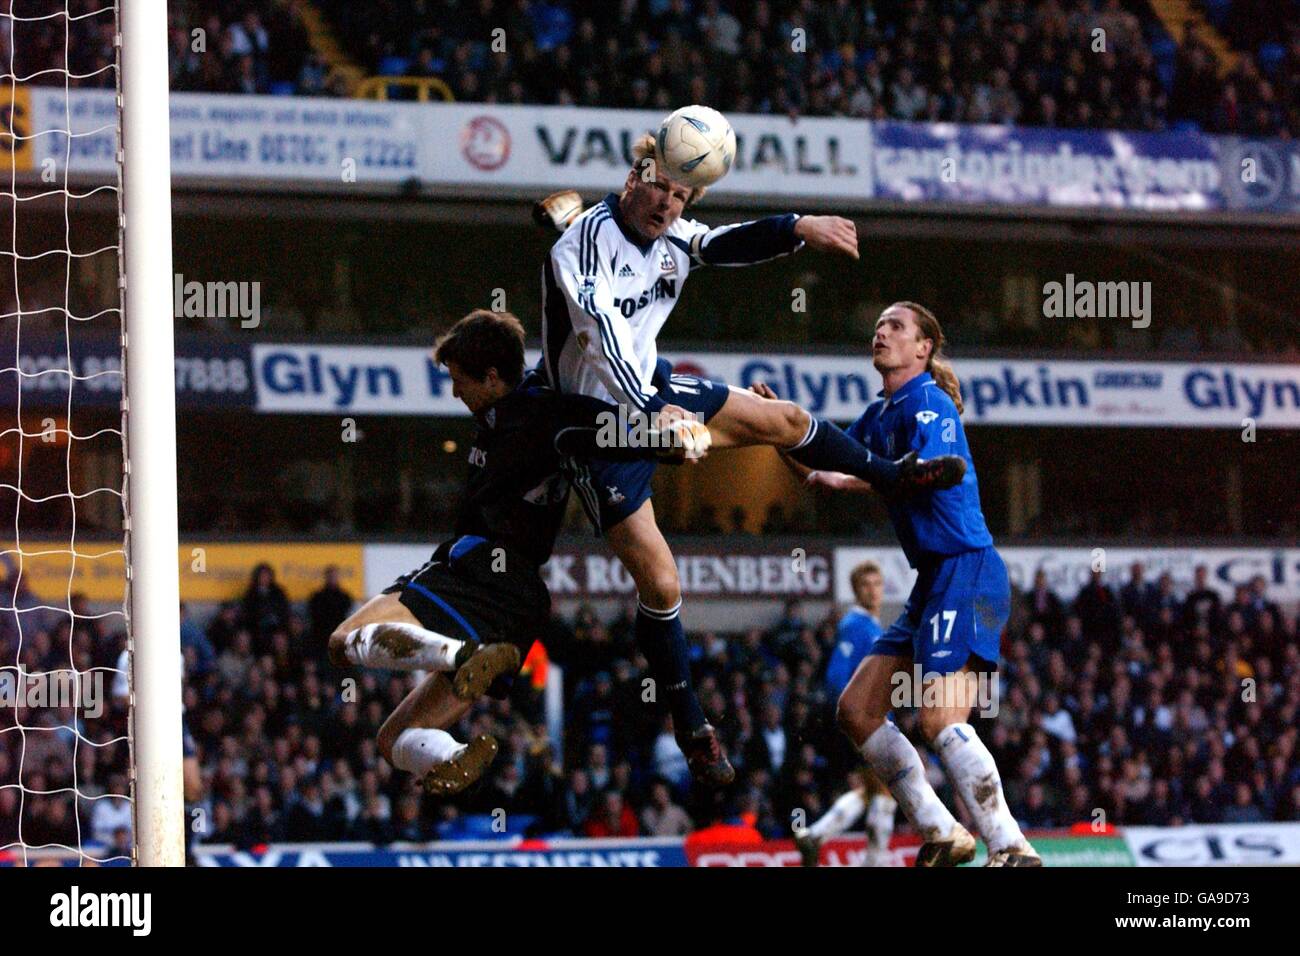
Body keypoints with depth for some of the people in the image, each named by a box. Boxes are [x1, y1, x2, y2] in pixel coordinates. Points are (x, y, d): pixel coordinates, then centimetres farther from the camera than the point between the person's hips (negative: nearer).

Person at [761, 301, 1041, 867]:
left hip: (967, 571, -10)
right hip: (933, 581, 10)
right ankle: (941, 835, 7)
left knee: (940, 719, -22)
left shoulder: (927, 401, -8)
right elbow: (821, 472, 23)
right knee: (855, 710, 6)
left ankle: (1012, 849, -22)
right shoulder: (880, 415, 19)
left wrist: (845, 481, -17)